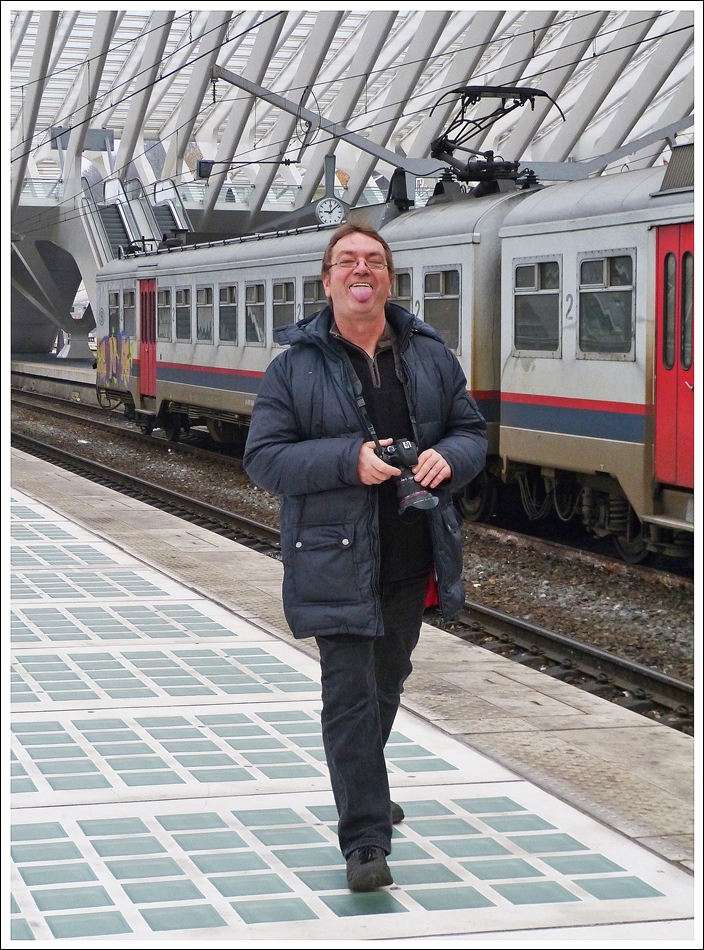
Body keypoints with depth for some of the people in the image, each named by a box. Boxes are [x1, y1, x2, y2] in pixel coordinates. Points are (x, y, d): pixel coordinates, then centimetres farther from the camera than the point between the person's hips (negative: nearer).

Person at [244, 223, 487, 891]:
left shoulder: (430, 356, 6)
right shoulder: (295, 365, -5)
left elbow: (471, 431, 12)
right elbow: (263, 458, -9)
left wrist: (448, 457, -12)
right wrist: (349, 460, -22)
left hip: (413, 561, 5)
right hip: (336, 563, -5)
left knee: (387, 684, 21)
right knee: (351, 694, -7)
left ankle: (362, 790, 44)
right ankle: (364, 841, -4)